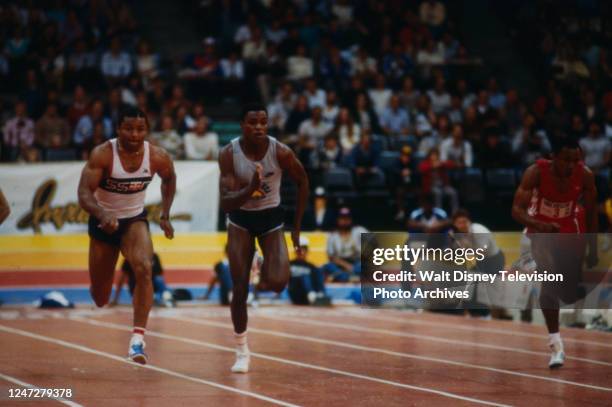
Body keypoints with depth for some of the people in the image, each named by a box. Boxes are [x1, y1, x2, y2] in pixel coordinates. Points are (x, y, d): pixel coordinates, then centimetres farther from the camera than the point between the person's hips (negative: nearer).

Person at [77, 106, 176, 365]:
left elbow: (169, 179, 9)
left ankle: (138, 338, -29)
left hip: (135, 220, 1)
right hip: (103, 222, -1)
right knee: (100, 299, 10)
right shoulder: (102, 155, -24)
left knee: (144, 269, -30)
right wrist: (102, 215, -48)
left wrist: (165, 215, 5)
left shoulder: (158, 157, -14)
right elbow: (84, 193, -30)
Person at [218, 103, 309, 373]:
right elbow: (226, 203, -23)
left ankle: (265, 275, 19)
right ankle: (241, 352, 11)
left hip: (271, 218, 0)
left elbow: (302, 181, -1)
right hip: (240, 220, 0)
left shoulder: (281, 152, -19)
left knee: (278, 283, -20)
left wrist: (297, 225, 2)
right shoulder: (229, 154, -19)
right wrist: (250, 189, -42)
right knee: (240, 288, -5)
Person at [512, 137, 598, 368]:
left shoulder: (585, 175, -18)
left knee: (570, 296, 4)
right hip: (541, 230, -3)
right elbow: (517, 210, -27)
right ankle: (555, 342, -20)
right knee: (550, 278, -26)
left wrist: (593, 249, -1)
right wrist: (539, 225, -46)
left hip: (570, 232, 3)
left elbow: (591, 212, -4)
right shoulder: (536, 172, -25)